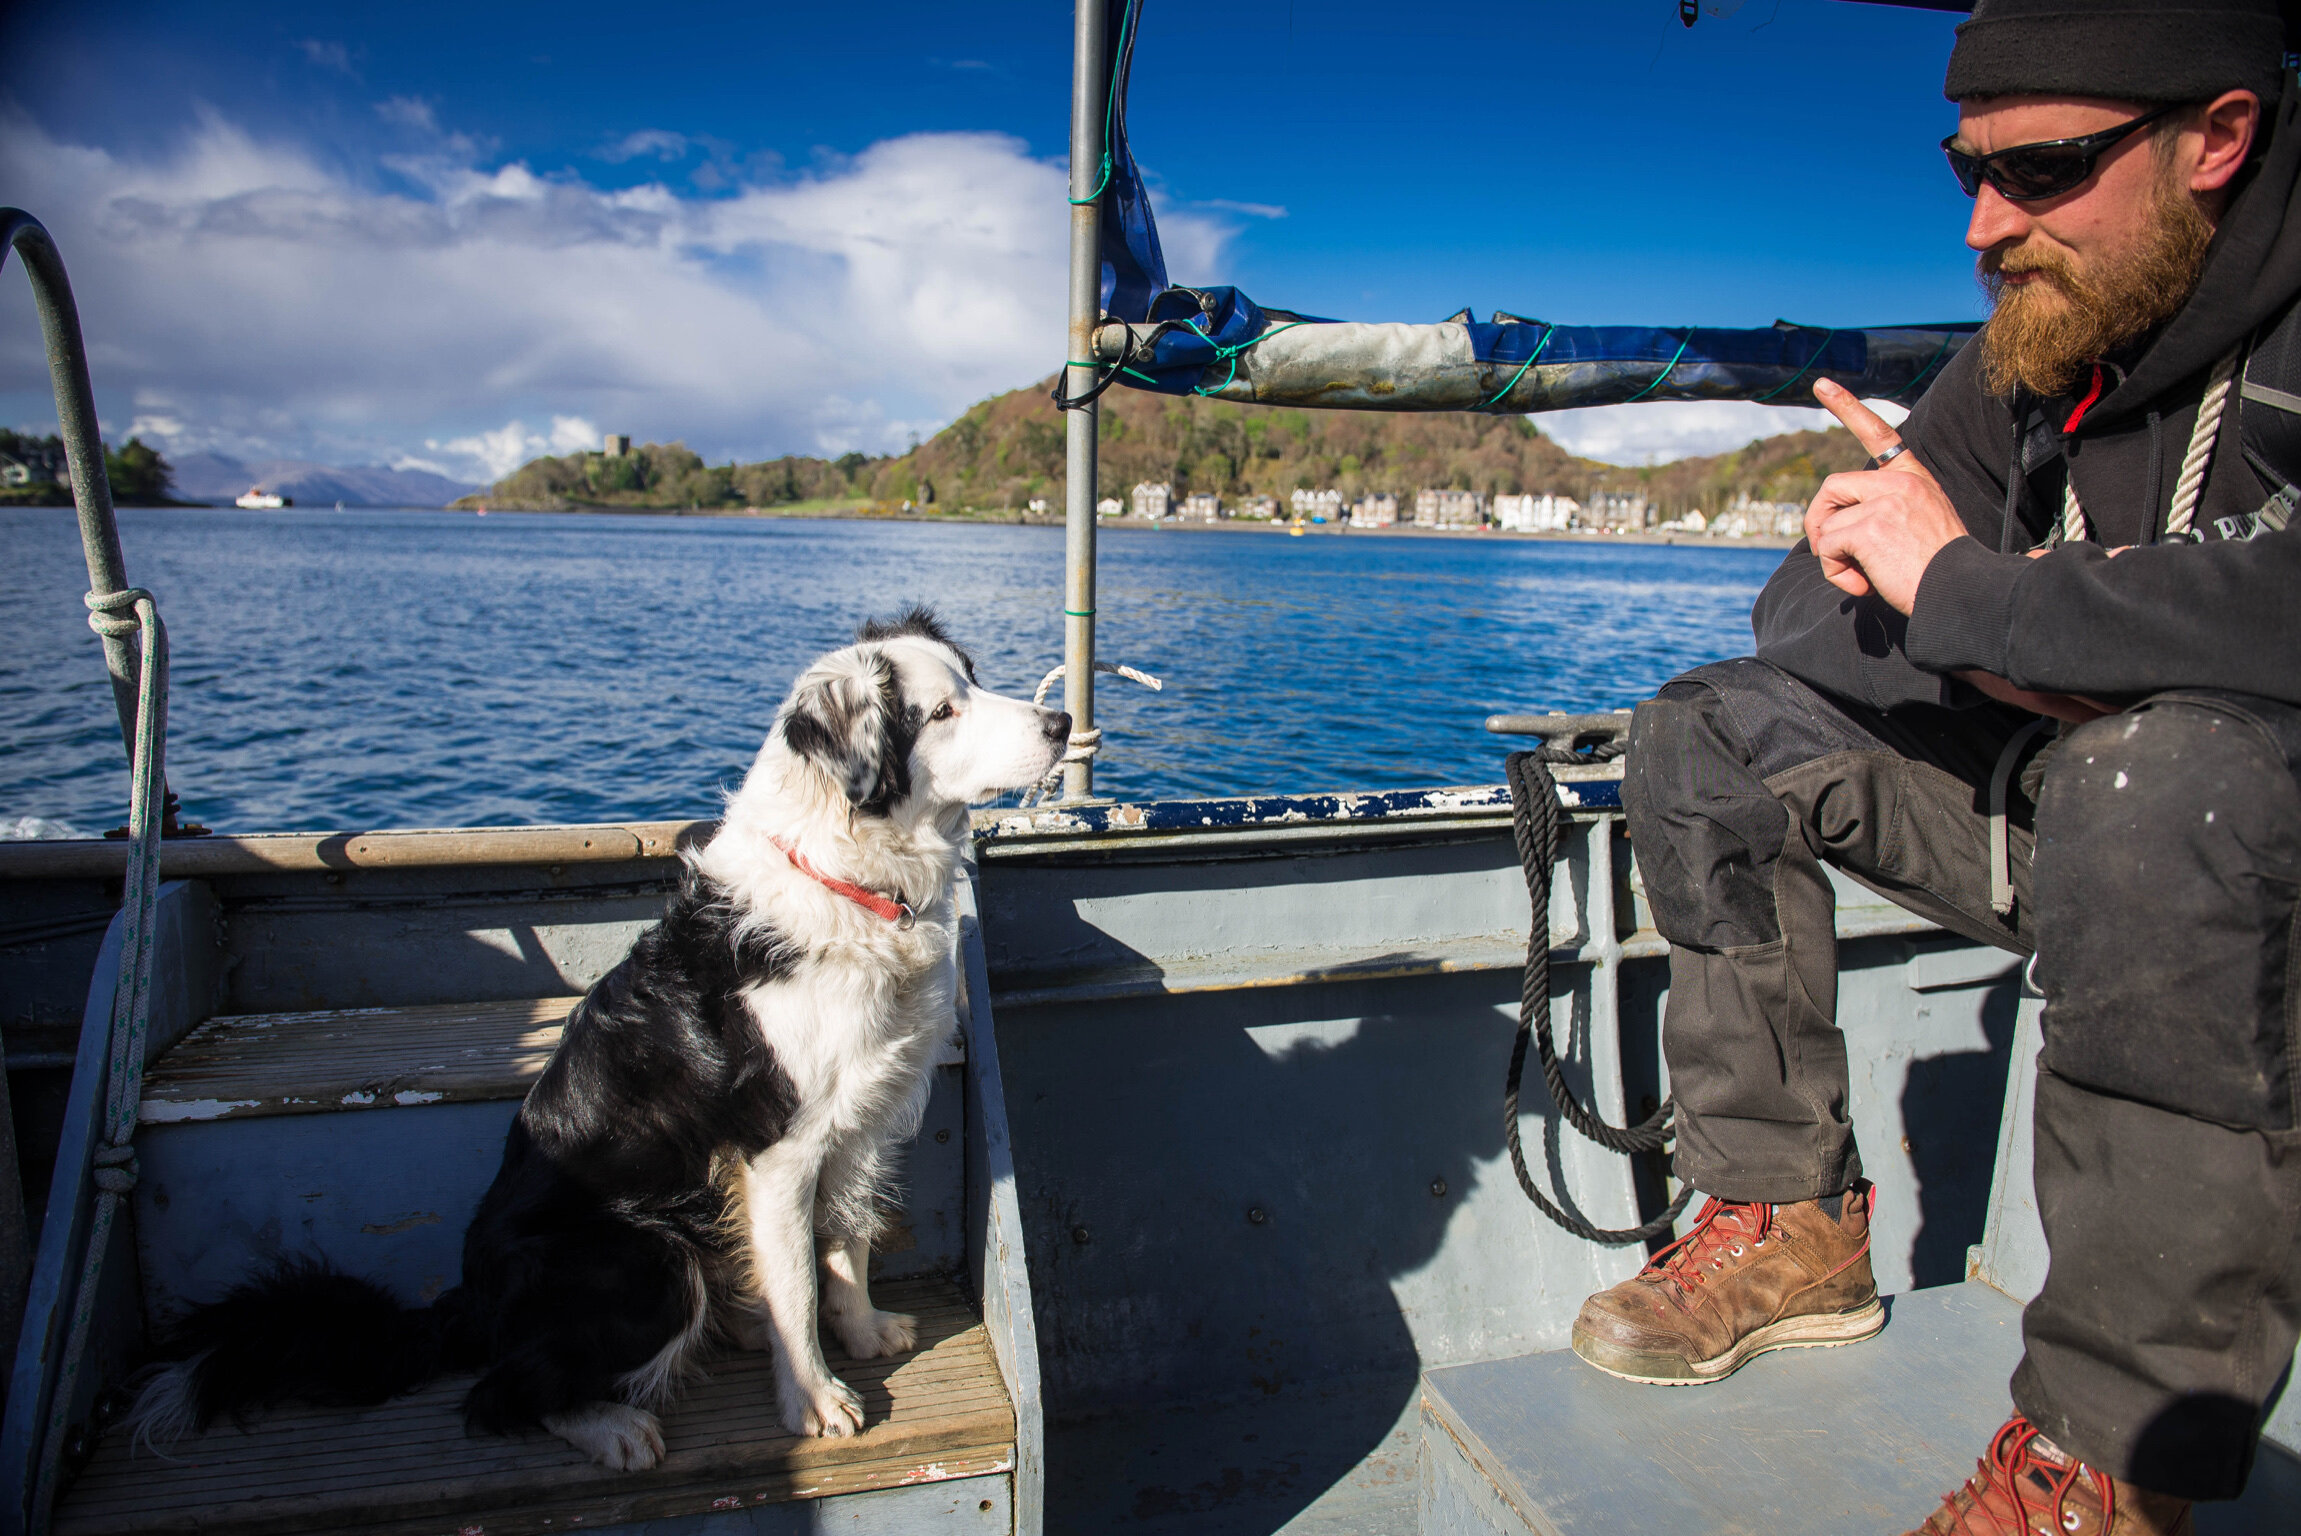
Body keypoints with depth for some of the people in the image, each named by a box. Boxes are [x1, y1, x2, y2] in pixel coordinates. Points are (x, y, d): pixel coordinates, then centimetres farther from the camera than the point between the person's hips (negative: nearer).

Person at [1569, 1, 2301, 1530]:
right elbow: (1802, 605, 2)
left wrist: (1966, 589, -27)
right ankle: (1792, 1225, 2)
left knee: (2162, 769, -39)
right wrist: (2008, 650, -17)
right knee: (1711, 735, -2)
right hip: (2088, 813, 7)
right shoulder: (2043, 343, 3)